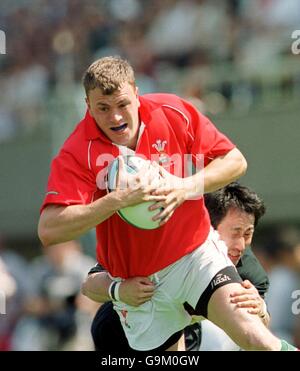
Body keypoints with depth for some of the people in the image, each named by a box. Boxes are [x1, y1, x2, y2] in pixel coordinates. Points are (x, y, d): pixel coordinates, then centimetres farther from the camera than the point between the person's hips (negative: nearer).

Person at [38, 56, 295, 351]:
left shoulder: (173, 112, -10)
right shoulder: (77, 153, -17)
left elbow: (234, 161, -3)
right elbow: (49, 231, -27)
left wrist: (186, 188, -21)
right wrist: (119, 199, -33)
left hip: (196, 253, 0)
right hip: (137, 281, 0)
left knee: (253, 337, -22)